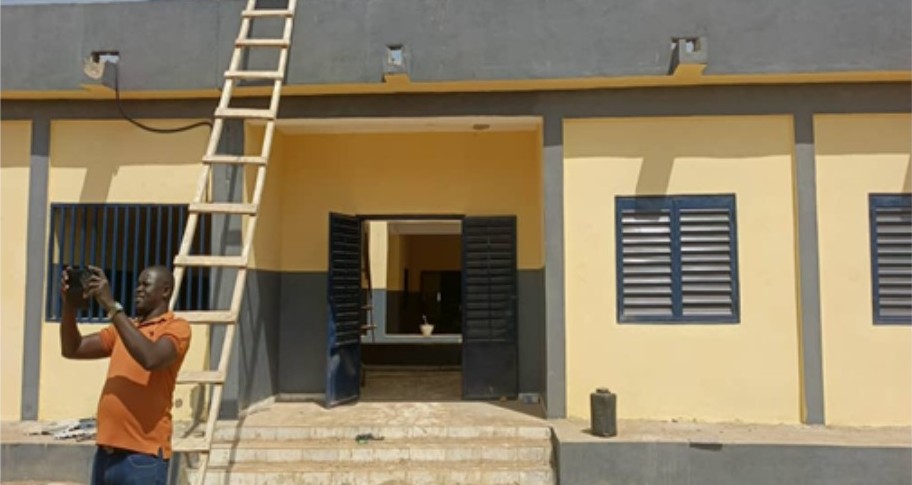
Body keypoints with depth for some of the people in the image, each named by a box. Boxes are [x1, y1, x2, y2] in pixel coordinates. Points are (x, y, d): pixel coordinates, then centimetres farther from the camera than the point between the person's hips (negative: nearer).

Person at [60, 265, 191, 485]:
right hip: (106, 453, 7)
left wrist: (112, 306, -22)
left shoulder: (176, 327, -5)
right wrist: (70, 304, -1)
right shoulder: (124, 327, 18)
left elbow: (151, 358, -25)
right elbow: (72, 349, 14)